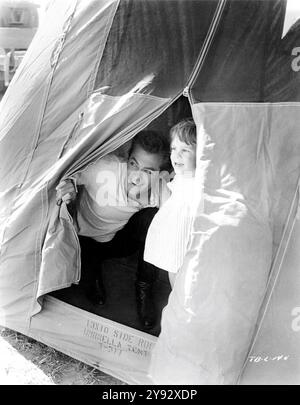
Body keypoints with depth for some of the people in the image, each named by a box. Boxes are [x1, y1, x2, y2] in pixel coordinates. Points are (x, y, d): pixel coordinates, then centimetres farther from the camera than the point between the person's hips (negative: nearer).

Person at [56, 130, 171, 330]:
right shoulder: (103, 169, -35)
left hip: (123, 239, 2)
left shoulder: (163, 191, -26)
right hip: (86, 239, -1)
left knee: (153, 218, -27)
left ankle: (144, 289, -7)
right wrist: (70, 186, -40)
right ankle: (92, 270, 13)